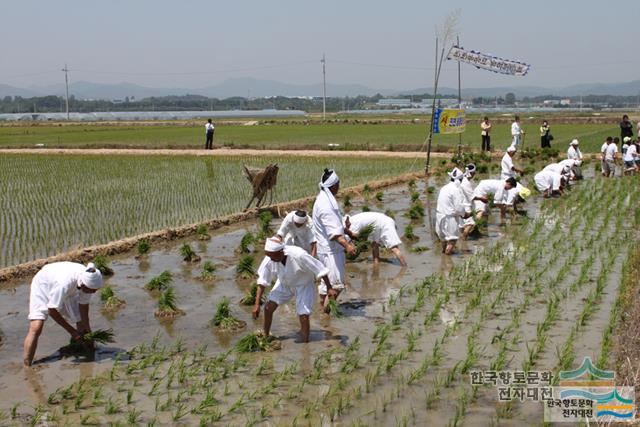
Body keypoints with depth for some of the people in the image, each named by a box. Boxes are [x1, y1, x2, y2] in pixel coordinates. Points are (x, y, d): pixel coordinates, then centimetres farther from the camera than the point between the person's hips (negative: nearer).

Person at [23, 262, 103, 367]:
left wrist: (86, 326, -10)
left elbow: (84, 304, -10)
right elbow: (51, 310, -32)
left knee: (83, 325, -1)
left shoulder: (88, 280, -29)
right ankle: (26, 366, -15)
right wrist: (71, 331, -26)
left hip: (69, 292, 6)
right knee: (36, 327, -21)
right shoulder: (64, 283, -45)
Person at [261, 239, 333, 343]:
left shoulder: (298, 255, -38)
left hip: (304, 285, -4)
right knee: (268, 307, -5)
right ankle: (265, 336, 15)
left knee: (303, 317, -11)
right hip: (284, 283, 4)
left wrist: (329, 288, -21)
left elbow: (320, 269, -28)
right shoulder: (271, 258, -23)